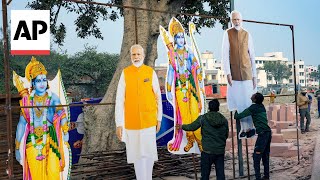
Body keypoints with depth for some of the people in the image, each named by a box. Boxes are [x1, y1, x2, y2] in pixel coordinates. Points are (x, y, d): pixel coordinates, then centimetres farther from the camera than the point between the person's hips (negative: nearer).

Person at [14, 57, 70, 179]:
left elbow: (62, 116, -13)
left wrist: (65, 132, -30)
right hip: (32, 142, 2)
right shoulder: (28, 99, 7)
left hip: (50, 140, -2)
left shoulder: (53, 98, 0)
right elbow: (22, 123, 10)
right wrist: (17, 147, 10)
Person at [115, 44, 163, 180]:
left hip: (149, 120, 0)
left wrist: (159, 118, 8)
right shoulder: (125, 73, -4)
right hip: (131, 120, 0)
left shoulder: (151, 72, -1)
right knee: (136, 153, 8)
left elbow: (158, 97, 5)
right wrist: (119, 124, -10)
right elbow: (119, 100, -6)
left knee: (148, 152, 2)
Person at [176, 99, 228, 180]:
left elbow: (192, 127, 1)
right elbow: (226, 135, 11)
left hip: (208, 151, -3)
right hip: (220, 151, 3)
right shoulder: (224, 120, 4)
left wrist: (182, 126, 19)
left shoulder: (203, 118, -6)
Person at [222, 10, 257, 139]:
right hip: (234, 72, 0)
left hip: (247, 71, 0)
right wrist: (227, 73, -12)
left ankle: (251, 127, 5)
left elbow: (252, 56, 5)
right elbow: (225, 54, -4)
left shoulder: (247, 35, 3)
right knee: (239, 101, 4)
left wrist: (254, 75, 2)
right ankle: (243, 128, 11)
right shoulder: (227, 34, -1)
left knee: (249, 100, -2)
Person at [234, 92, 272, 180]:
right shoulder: (262, 106, 14)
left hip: (262, 133, -8)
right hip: (268, 132, 8)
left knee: (256, 156, -4)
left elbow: (240, 115, -7)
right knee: (265, 156, 14)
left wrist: (235, 115, 15)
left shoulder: (253, 107, -9)